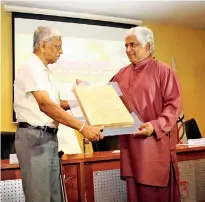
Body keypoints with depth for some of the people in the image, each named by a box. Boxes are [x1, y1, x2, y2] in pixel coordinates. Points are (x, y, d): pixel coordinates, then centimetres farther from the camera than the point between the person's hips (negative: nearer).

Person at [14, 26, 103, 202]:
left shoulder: (43, 70, 15)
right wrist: (82, 127, -32)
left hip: (49, 137, 9)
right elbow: (45, 104, -27)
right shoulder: (31, 68, -15)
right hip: (34, 137, -9)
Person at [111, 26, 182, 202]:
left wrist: (156, 126, -22)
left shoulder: (163, 70, -4)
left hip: (155, 142, -5)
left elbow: (174, 104, -10)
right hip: (130, 143, 5)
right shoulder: (122, 74, 13)